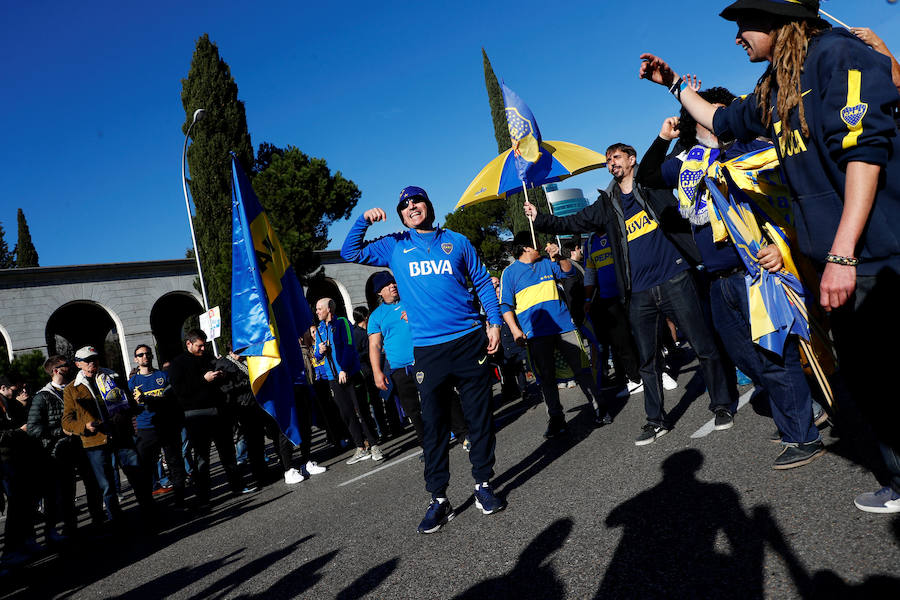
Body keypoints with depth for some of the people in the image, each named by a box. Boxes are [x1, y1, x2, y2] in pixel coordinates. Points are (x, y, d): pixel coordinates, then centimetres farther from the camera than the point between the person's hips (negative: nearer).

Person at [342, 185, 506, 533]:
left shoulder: (456, 241, 11)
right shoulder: (394, 246, 12)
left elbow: (483, 282, 12)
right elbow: (350, 254, 10)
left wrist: (494, 322, 3)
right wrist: (364, 220, -3)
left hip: (469, 340, 0)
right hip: (427, 349, 0)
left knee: (480, 416, 6)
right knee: (433, 426, 3)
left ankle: (483, 485, 20)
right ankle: (438, 499, 12)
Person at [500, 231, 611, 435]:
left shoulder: (546, 263, 16)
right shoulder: (509, 273, 4)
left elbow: (568, 271, 18)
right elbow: (506, 306, 0)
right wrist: (515, 330, -12)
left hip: (563, 325, 3)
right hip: (536, 332, -3)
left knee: (581, 369, 2)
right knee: (547, 377, 1)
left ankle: (599, 409, 12)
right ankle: (556, 418, 10)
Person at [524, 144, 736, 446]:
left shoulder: (654, 185, 7)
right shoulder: (607, 205, 13)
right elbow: (572, 223, 12)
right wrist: (539, 218, 1)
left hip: (675, 282, -3)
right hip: (639, 295, 3)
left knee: (704, 347, 3)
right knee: (648, 361, 10)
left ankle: (723, 405, 21)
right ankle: (656, 420, 22)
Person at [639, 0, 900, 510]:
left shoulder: (836, 54, -10)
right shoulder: (774, 91, 16)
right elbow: (722, 121, 37)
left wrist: (843, 253, -24)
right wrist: (675, 83, 35)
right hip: (843, 262, 9)